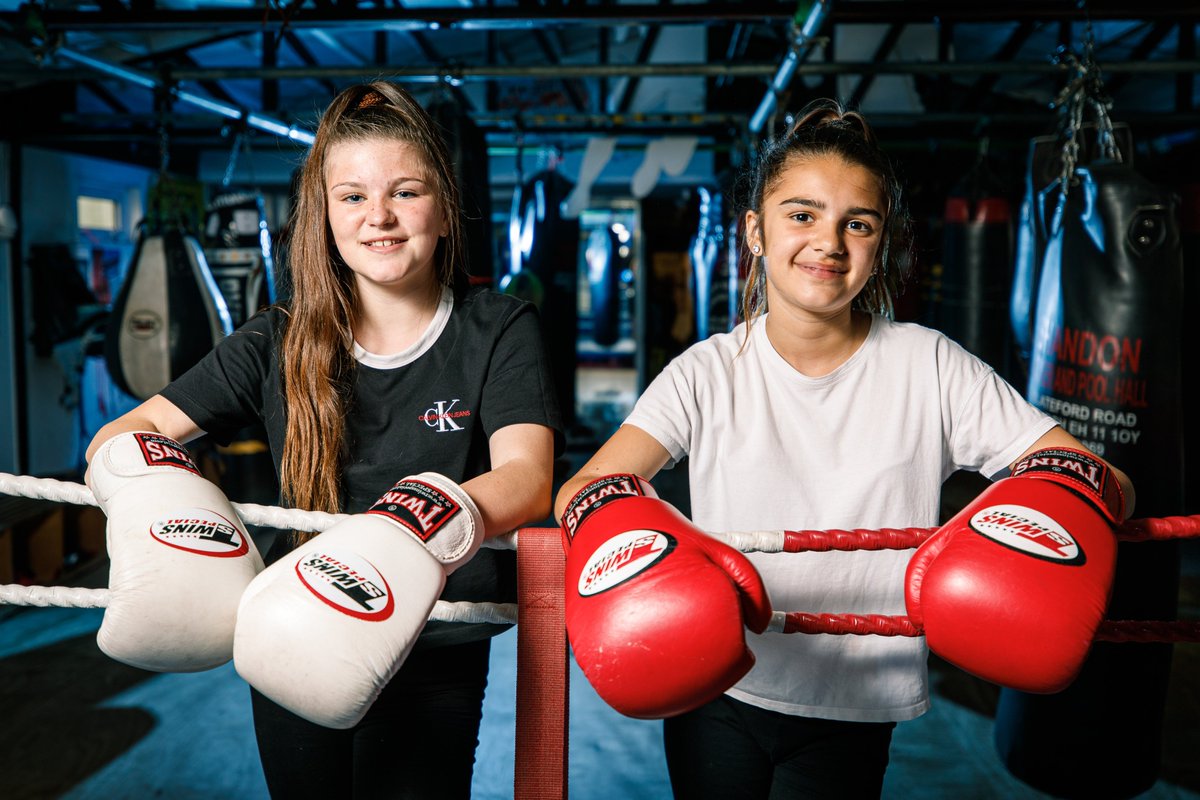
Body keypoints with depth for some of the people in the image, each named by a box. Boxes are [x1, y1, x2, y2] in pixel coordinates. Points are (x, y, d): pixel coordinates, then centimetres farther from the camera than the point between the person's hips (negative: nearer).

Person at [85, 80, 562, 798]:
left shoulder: (501, 329, -9)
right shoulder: (280, 345, -1)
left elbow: (526, 476, -24)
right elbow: (123, 435, -2)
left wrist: (440, 517, -47)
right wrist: (149, 493, -27)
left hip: (435, 662, -3)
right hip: (295, 651, 3)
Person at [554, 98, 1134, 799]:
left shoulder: (929, 367, -7)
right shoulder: (710, 372, -7)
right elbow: (578, 491, -17)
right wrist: (603, 512, -41)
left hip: (854, 714, 0)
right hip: (716, 697, 1)